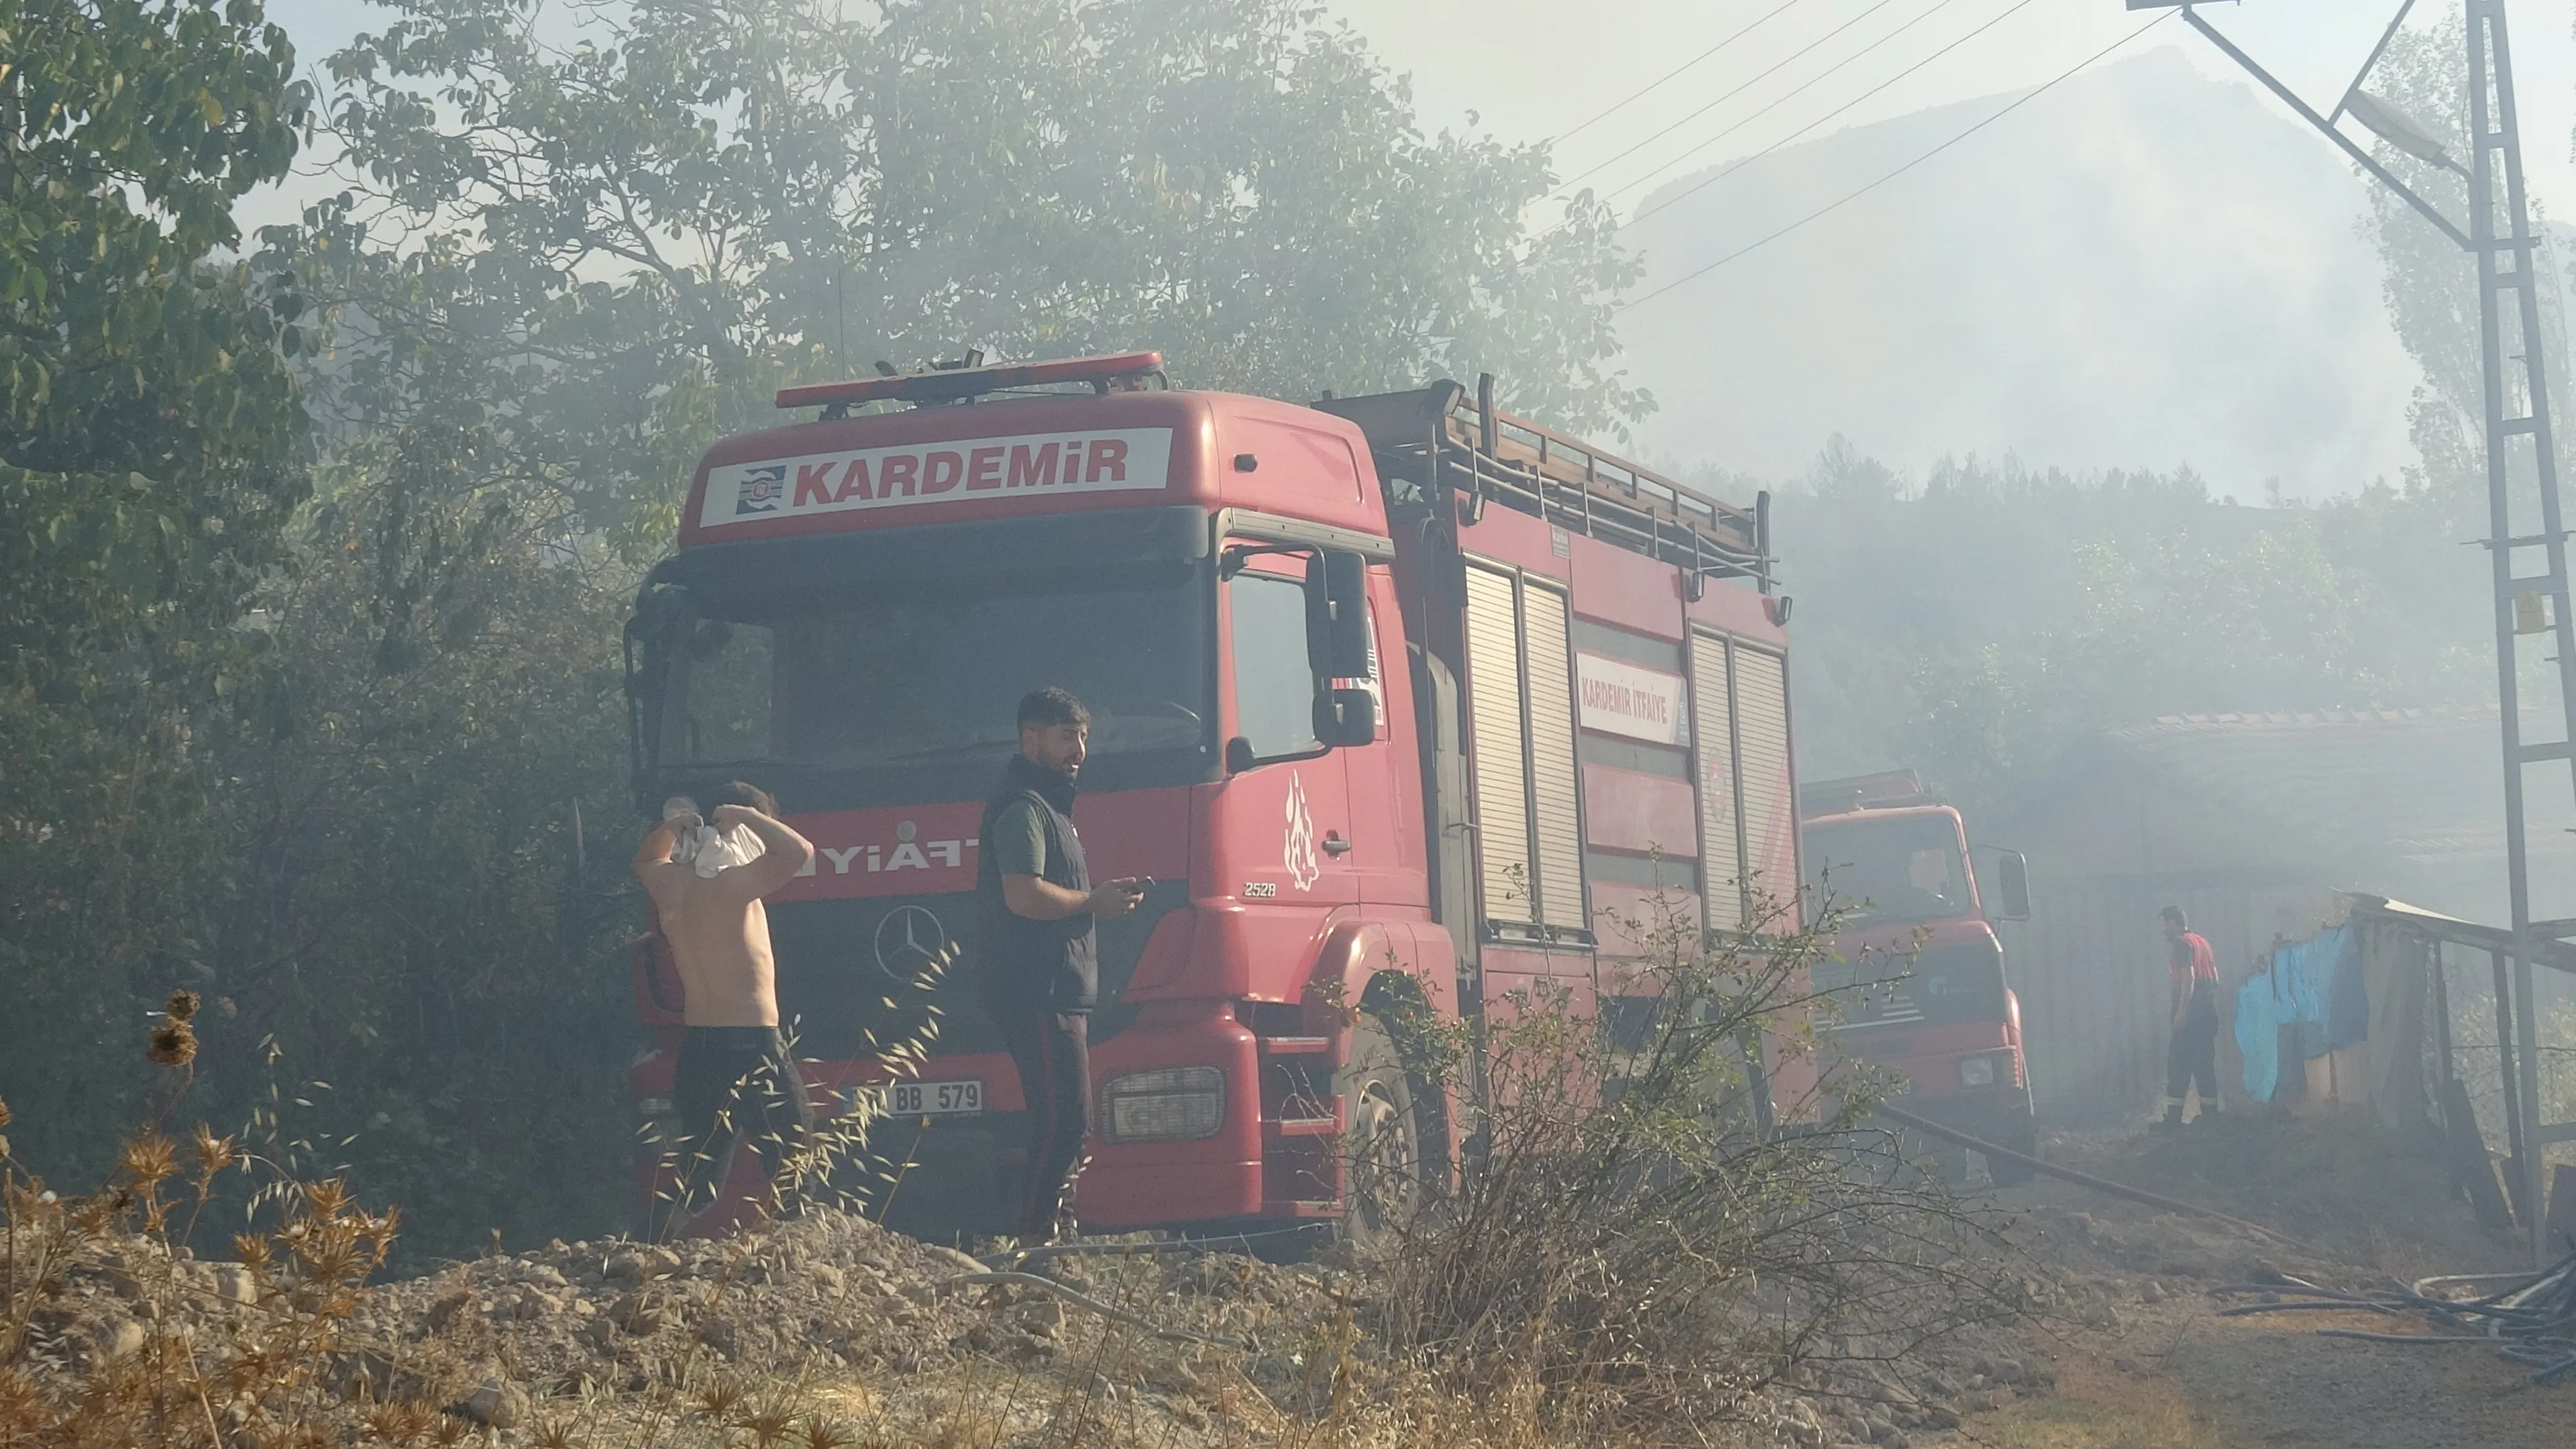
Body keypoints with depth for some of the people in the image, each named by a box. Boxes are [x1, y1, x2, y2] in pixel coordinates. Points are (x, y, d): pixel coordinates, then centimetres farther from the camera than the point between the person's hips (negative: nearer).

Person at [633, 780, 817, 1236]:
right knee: (788, 1152, -2)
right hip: (750, 1044, -8)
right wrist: (745, 816, -13)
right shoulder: (732, 884, -16)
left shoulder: (671, 884, 7)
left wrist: (669, 827, 13)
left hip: (697, 1045, 8)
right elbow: (799, 851, -27)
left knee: (698, 1169, 15)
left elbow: (645, 861, 32)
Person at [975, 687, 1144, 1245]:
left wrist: (1101, 897, 15)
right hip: (1039, 993, -11)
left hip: (1062, 992, 11)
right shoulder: (1023, 808, -11)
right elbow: (1024, 896, -23)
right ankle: (1036, 1238, -14)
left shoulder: (1048, 806, 23)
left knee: (1064, 1122, 10)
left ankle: (1055, 1234, 13)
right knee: (1064, 1119, -14)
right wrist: (1094, 900, -12)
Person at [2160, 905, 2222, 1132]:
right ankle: (2211, 1118, 9)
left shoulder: (2183, 944, -8)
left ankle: (2173, 1121, -13)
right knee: (2205, 1066, 11)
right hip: (2208, 1014, 9)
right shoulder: (2202, 942, 18)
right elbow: (2215, 979, 18)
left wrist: (2182, 1011, -21)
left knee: (2178, 1066, -9)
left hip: (2191, 1016, -9)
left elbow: (2188, 977, -19)